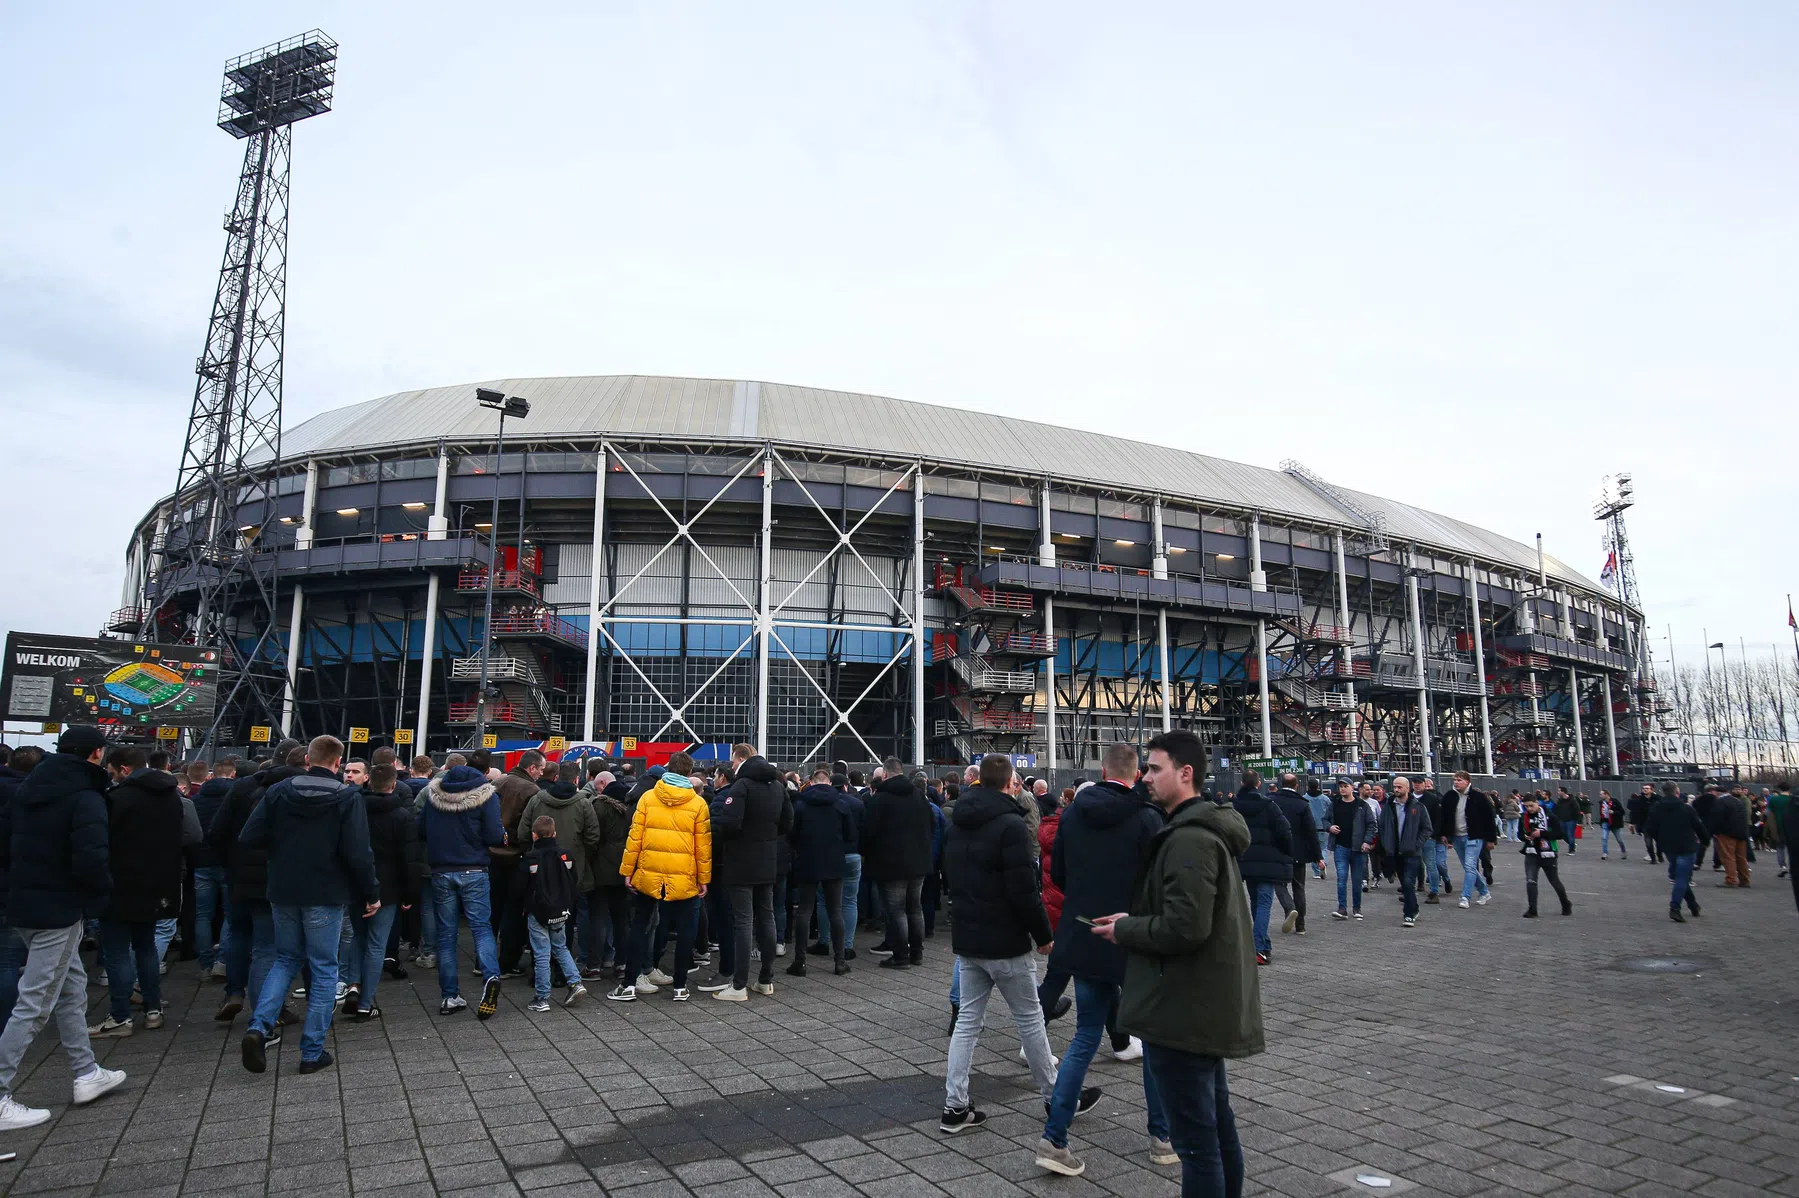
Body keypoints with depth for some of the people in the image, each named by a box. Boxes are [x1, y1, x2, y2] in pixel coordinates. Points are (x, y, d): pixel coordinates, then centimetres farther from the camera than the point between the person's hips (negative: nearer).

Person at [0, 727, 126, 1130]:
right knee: (34, 1004, -1)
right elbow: (91, 860, -27)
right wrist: (104, 886, -7)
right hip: (59, 910, -9)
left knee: (72, 987, 19)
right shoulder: (86, 798, -19)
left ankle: (86, 1074, 29)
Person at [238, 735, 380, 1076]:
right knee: (323, 970, 7)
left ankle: (259, 1027, 1)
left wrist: (281, 846, 15)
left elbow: (248, 837, -4)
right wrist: (372, 892, -6)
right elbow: (357, 853, -17)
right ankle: (312, 1052, 10)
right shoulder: (348, 798, -11)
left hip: (283, 893, 4)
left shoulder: (279, 791, 0)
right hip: (325, 895, -4)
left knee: (286, 960, 21)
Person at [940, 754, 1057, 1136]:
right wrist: (1044, 934, -9)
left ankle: (955, 1107, 12)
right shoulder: (1010, 825, -19)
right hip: (1005, 944, -7)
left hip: (965, 939, 7)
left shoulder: (957, 822, 7)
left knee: (967, 1019, 12)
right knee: (1030, 1019, 9)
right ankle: (1054, 1097, 24)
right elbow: (1025, 891, -21)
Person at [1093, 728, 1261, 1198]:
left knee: (1194, 1139, -2)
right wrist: (1133, 921, 10)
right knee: (1217, 1122, 21)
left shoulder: (1189, 838, -21)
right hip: (1210, 1004, 11)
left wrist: (1125, 929, -13)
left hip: (1182, 1011, -11)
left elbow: (1185, 926, -28)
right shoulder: (1209, 829, 13)